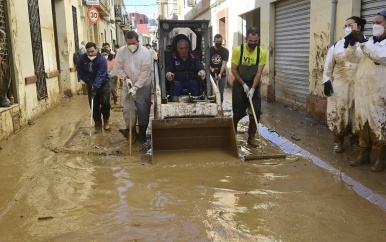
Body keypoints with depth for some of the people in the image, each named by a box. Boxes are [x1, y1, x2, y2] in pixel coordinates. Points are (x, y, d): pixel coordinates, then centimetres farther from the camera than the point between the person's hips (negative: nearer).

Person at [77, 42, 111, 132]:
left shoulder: (102, 60, -24)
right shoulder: (82, 58, -10)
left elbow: (100, 75, -33)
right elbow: (80, 71, -1)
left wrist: (95, 86, -45)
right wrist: (88, 81, -13)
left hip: (103, 84, -3)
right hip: (91, 84, 4)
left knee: (105, 102, -14)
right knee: (94, 105, 2)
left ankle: (106, 120, 11)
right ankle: (98, 123, 17)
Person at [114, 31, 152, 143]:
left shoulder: (145, 52, -16)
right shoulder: (121, 51, -8)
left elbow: (146, 72, -18)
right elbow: (118, 68, -1)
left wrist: (136, 87, -21)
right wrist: (126, 78, -17)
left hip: (143, 86, -2)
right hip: (128, 86, 2)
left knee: (143, 111, 6)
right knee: (128, 110, 2)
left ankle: (142, 133, 23)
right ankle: (131, 131, 20)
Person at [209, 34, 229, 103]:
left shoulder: (225, 51, -3)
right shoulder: (209, 50, -1)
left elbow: (224, 64, -13)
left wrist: (220, 74, -29)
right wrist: (211, 69, -25)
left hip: (222, 75, 0)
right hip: (211, 75, 0)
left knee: (221, 93, 5)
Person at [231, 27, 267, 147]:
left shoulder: (262, 52, -12)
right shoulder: (238, 50, -15)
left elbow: (259, 73, -14)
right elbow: (233, 70, -11)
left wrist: (252, 89, -22)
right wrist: (244, 85, -14)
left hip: (254, 85, 2)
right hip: (239, 84, -2)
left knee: (256, 112, -3)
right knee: (238, 112, 2)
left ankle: (251, 137, 9)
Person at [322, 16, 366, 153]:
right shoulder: (337, 45, 5)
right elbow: (328, 65, 5)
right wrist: (326, 81, -2)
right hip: (339, 85, 1)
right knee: (338, 113, 4)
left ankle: (355, 139, 26)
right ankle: (338, 140, 18)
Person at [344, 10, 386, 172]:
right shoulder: (369, 42, 16)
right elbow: (352, 58, 12)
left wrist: (362, 42, -22)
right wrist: (352, 44, -5)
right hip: (362, 92, 7)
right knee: (363, 124, 11)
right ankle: (364, 155, 22)